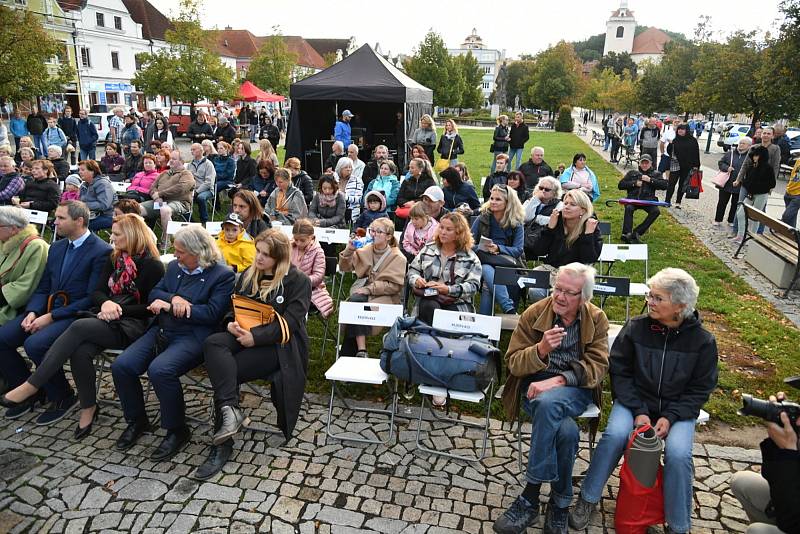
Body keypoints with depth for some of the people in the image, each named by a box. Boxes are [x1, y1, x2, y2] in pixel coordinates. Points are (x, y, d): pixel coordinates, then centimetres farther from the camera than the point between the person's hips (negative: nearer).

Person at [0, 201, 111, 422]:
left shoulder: (102, 252, -11)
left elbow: (93, 298, -16)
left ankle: (62, 398, -4)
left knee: (35, 344, -28)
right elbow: (43, 288, 16)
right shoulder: (56, 248, 15)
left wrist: (51, 317, -17)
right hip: (47, 310, 8)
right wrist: (32, 312, -5)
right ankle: (28, 393, 11)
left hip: (77, 315, -8)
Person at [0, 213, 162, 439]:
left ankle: (32, 385, -22)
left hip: (132, 325, -5)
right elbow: (97, 292, 13)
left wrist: (119, 309, -13)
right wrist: (106, 303, -9)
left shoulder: (153, 265, -3)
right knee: (80, 351, -27)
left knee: (80, 326, -30)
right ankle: (88, 408, -8)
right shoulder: (113, 259, 17)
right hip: (107, 319, 5)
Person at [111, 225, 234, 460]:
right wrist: (173, 298, -8)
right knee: (121, 366, -11)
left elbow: (212, 313, -14)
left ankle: (177, 431, -9)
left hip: (193, 337, -7)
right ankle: (137, 421, 14)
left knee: (160, 370, -31)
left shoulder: (222, 275, -7)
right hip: (161, 331, 7)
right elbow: (154, 293, 15)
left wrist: (169, 306, -11)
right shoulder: (174, 266, 16)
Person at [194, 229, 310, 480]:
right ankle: (231, 410, -39)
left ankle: (222, 445, -14)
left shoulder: (298, 281, -3)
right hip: (244, 335, 6)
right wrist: (231, 323, -6)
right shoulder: (248, 275, 16)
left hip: (278, 344, -5)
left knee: (224, 371, -24)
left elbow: (290, 321, -12)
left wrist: (256, 336, -21)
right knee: (213, 343, -27)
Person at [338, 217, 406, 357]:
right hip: (363, 290, 4)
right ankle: (361, 350, -30)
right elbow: (345, 268, 10)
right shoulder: (365, 250, 8)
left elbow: (394, 285, -10)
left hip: (385, 296, -4)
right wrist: (348, 251, -8)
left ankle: (349, 351, -18)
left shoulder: (397, 257, -3)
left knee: (356, 302, -30)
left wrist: (369, 289, -18)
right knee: (355, 300, -31)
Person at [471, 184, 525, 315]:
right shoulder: (483, 218, 9)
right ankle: (509, 309, -42)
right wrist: (483, 248, -19)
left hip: (507, 262, -1)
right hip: (484, 261, 1)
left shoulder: (516, 223, 6)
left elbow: (518, 250, -3)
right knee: (487, 270, -37)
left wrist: (498, 248, -20)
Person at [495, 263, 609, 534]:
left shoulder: (597, 319, 4)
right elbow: (513, 363, -3)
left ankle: (530, 496, -23)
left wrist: (558, 380, -22)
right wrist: (540, 350, -25)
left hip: (575, 388, 0)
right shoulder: (534, 313, 0)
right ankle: (560, 504, -13)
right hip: (536, 385, 0)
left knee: (547, 403, -36)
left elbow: (597, 365, -6)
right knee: (566, 432, -33)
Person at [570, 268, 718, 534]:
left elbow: (700, 390, -1)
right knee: (614, 435, -26)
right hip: (634, 402, 0)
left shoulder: (702, 340, -7)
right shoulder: (635, 327, -7)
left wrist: (670, 417, -14)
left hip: (678, 410, 0)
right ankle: (588, 498, -6)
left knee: (678, 454, -26)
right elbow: (620, 372, -2)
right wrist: (639, 411, -13)